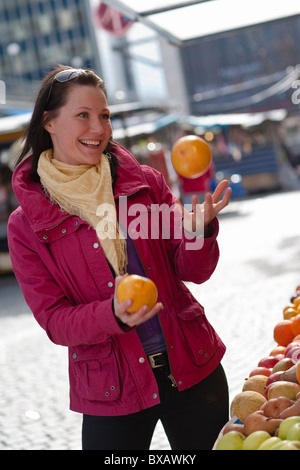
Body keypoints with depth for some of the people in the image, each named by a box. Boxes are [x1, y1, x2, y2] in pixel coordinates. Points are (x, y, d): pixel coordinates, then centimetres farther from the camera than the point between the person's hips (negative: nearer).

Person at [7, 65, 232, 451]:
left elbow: (194, 271, -2)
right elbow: (53, 320, -8)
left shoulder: (143, 183, -1)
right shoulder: (26, 226, -6)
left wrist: (199, 228, -23)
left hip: (192, 368, 3)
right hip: (112, 394, -2)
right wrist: (114, 315, -27)